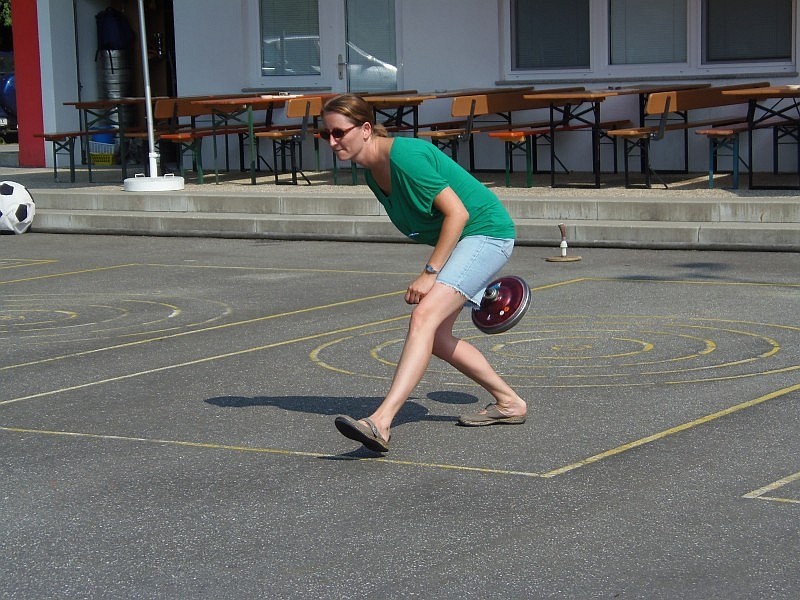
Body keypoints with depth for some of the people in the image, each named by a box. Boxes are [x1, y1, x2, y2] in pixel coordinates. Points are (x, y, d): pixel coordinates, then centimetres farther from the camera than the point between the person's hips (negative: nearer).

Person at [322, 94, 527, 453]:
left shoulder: (406, 156, -24)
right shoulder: (372, 171, 5)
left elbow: (458, 213, -24)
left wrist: (430, 273, -24)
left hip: (486, 232, -10)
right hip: (458, 241, 10)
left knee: (424, 317, -25)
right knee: (436, 338, 10)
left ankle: (380, 423, -38)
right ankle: (509, 403, 26)